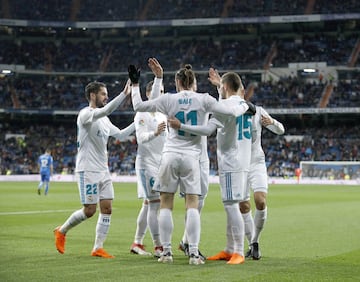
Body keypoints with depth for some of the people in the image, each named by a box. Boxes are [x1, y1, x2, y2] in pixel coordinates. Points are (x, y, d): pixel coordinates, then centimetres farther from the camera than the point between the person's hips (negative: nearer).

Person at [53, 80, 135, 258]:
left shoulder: (103, 119, 14)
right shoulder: (85, 114, -13)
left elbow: (120, 135, 21)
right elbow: (105, 110, -31)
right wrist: (124, 94, -37)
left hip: (103, 170, 8)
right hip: (87, 170, -8)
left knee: (107, 208, 0)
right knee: (89, 211, -5)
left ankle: (98, 248, 4)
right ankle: (61, 231, 17)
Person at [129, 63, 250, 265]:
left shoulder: (169, 99, 0)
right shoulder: (203, 100, -1)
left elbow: (139, 106, 6)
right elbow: (230, 111, 2)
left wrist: (135, 84, 19)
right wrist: (245, 106, 21)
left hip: (170, 155, 0)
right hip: (191, 157, 0)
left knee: (166, 205, 6)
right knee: (192, 205, 1)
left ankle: (167, 252, 4)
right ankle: (194, 253, -6)